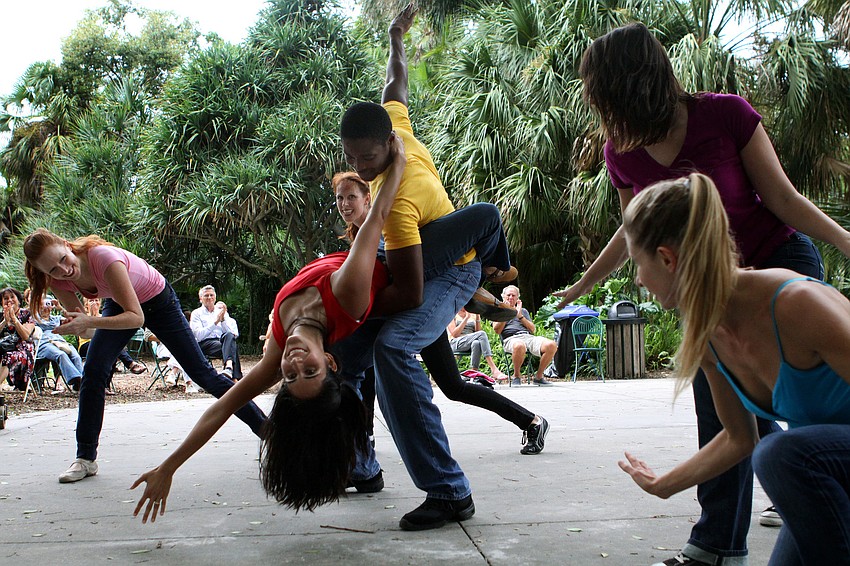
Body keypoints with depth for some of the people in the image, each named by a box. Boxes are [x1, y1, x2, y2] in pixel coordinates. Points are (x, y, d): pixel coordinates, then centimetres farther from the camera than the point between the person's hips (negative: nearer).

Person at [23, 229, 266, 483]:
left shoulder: (104, 258, -40)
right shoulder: (58, 281, -21)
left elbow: (136, 318, -39)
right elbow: (82, 326, -14)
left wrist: (88, 322, -50)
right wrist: (74, 325, -37)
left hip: (157, 300, -5)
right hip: (118, 303, 5)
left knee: (202, 372, -3)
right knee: (93, 371, -11)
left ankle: (267, 429, 6)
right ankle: (86, 458, 1)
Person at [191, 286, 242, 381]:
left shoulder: (222, 311, 21)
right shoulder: (196, 313, 11)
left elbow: (233, 333, 8)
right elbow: (199, 336, -7)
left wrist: (223, 319, -8)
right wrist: (215, 322, -14)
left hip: (222, 340, 3)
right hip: (205, 344, -3)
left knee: (229, 335, -36)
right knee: (233, 347, -34)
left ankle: (229, 367, -60)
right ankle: (235, 377, -50)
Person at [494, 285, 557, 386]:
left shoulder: (523, 311, 32)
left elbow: (533, 330, 18)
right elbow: (497, 330, 6)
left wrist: (520, 315, 9)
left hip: (529, 336, 4)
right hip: (511, 338, -4)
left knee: (551, 345, -28)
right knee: (519, 346, -45)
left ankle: (538, 377, -13)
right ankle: (517, 376, -19)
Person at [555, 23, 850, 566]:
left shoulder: (726, 114, -20)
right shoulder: (622, 153, -6)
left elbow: (781, 198, -12)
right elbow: (635, 232, 11)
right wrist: (581, 287, 18)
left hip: (781, 266, -4)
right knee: (721, 420, 7)